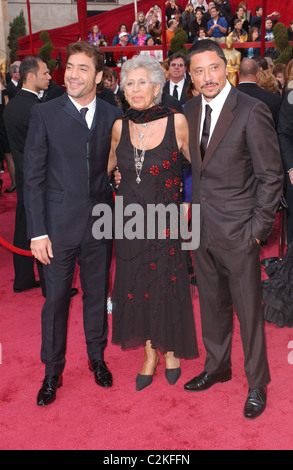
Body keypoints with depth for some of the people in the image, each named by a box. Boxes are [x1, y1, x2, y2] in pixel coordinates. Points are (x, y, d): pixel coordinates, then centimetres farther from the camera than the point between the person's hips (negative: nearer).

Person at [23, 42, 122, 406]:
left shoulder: (113, 116, 3)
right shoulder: (44, 114, -3)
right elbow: (33, 177, -4)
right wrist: (37, 232, -9)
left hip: (101, 223, 2)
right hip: (59, 222, -2)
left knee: (97, 294, 15)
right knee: (56, 298, 7)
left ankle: (97, 358, 36)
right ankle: (52, 372, 25)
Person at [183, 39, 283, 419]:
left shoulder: (252, 111, -12)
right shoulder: (189, 112, 7)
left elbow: (271, 176, -10)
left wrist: (259, 227, -12)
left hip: (238, 230, -5)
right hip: (201, 228, 6)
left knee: (248, 310, 6)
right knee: (212, 303, 18)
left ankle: (257, 384, 25)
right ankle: (217, 367, 38)